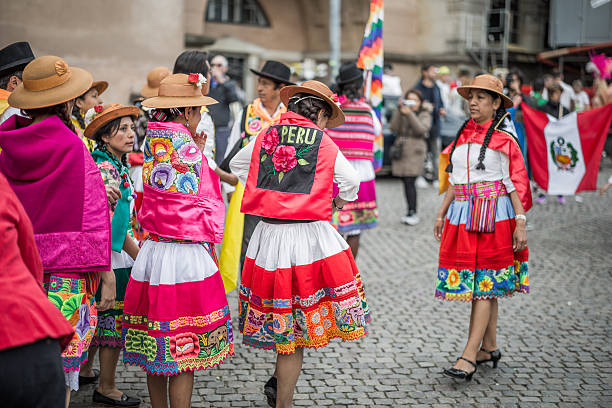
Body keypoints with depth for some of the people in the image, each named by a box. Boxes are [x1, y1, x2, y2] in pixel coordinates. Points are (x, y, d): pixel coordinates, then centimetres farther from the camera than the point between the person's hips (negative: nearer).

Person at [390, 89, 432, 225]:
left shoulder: (425, 115, 2)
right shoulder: (402, 113, 12)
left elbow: (421, 129, -16)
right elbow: (394, 128, -1)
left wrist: (409, 114, -22)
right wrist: (399, 112, -10)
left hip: (415, 152, -4)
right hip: (401, 151, 4)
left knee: (409, 182, -14)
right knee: (406, 183, 7)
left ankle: (412, 213, -14)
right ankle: (411, 212, 15)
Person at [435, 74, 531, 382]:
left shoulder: (504, 140, -4)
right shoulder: (462, 136, 13)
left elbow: (516, 184, -5)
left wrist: (520, 224, -11)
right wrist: (441, 214, 16)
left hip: (493, 216, -6)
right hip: (462, 217, 6)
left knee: (485, 286, -6)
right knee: (484, 286, 11)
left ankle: (469, 356, -9)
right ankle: (490, 347, 21)